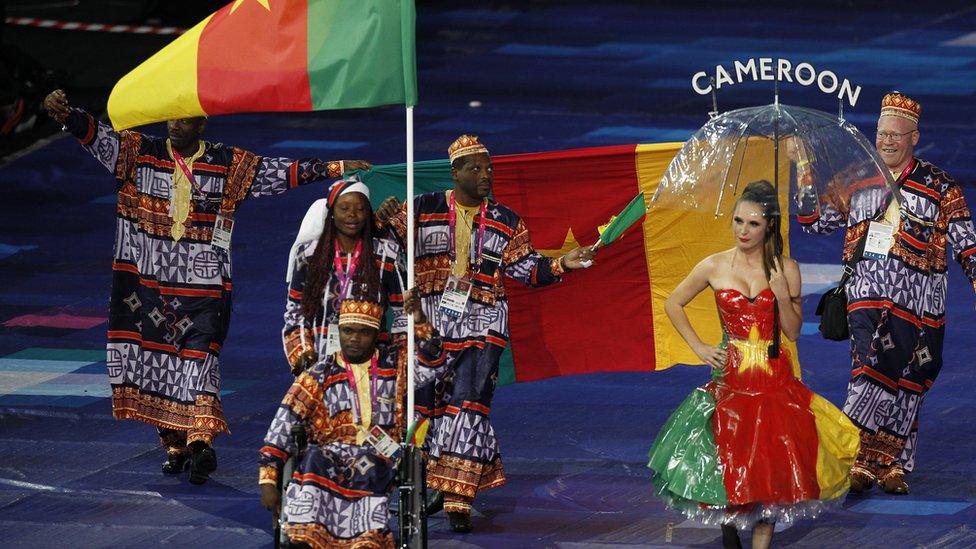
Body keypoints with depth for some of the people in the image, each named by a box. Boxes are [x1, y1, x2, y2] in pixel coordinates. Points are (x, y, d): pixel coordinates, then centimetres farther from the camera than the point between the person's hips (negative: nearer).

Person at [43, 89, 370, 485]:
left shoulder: (228, 165, 5)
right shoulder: (139, 153, 5)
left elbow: (278, 172, 5)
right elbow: (99, 138, -7)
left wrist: (333, 169, -2)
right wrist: (67, 115, -26)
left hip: (203, 285, -2)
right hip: (147, 281, 2)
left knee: (198, 356, -14)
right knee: (156, 357, 2)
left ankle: (200, 441, -21)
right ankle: (175, 446, 10)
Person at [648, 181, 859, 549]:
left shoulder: (785, 270, 0)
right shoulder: (714, 267, -1)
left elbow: (793, 332, 2)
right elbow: (673, 304, 12)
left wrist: (783, 296, -13)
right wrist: (698, 347, 5)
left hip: (774, 378, 0)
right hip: (730, 377, 0)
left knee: (770, 462, -4)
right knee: (728, 461, -2)